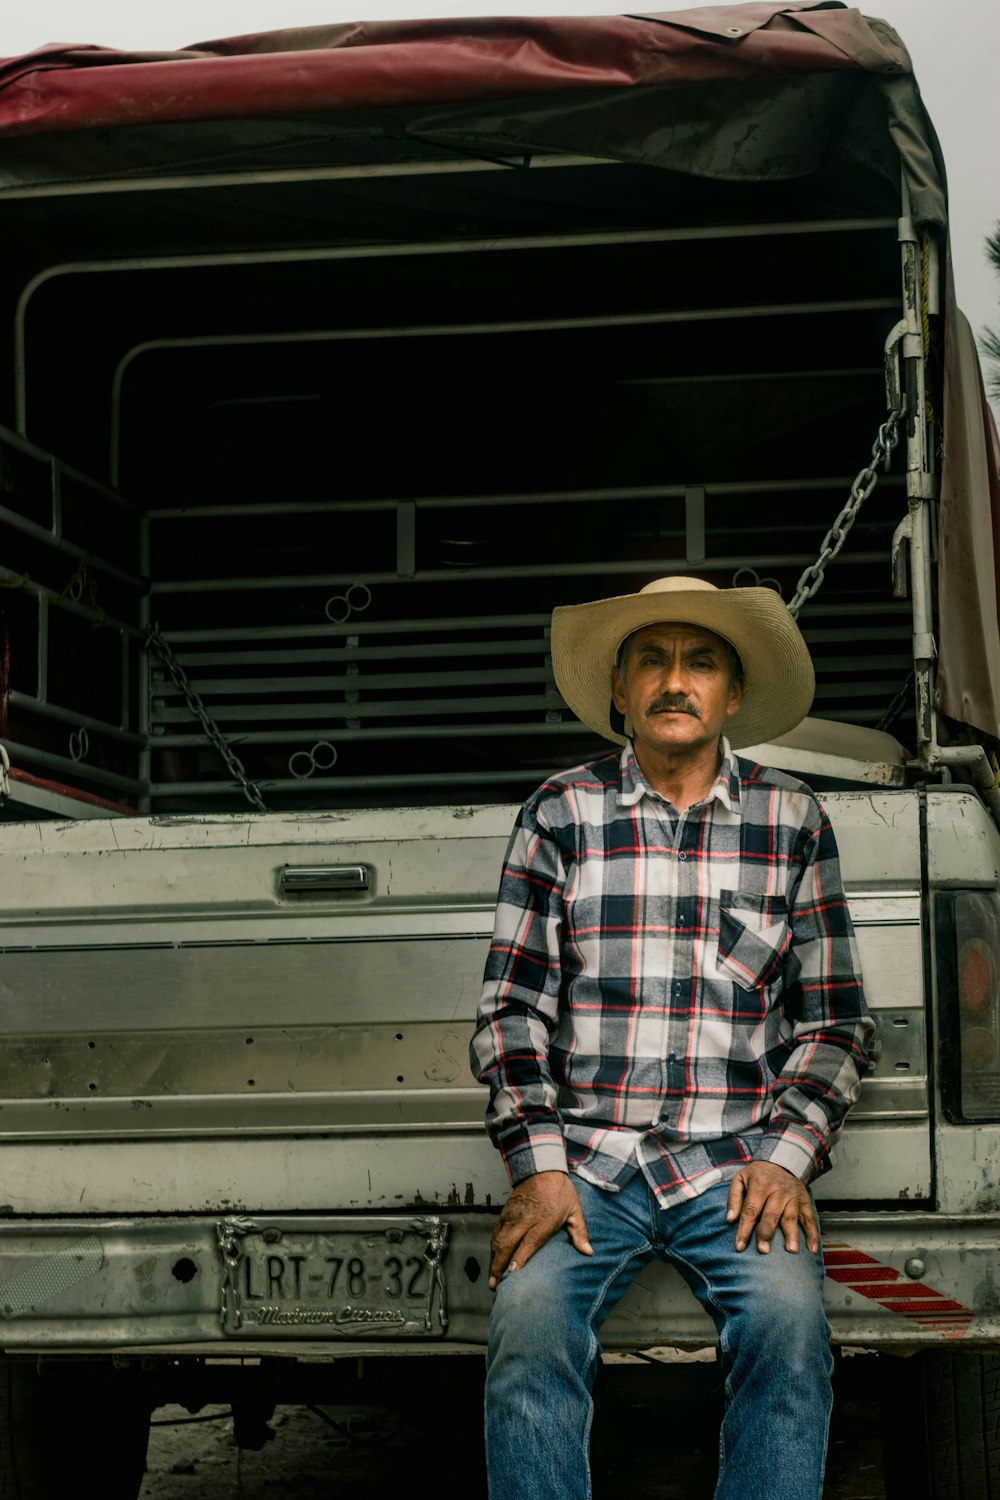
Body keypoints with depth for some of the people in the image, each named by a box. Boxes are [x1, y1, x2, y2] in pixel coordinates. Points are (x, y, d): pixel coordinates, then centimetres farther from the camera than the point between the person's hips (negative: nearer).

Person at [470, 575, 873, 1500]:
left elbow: (834, 1016, 12)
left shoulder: (791, 820, 11)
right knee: (530, 1324, -29)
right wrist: (539, 1167, -6)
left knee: (788, 1328, -29)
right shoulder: (561, 814, 9)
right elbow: (513, 1004, 6)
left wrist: (787, 1157, -3)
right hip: (588, 1160, 0)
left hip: (739, 1165, 0)